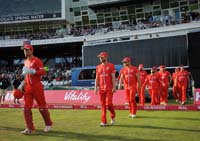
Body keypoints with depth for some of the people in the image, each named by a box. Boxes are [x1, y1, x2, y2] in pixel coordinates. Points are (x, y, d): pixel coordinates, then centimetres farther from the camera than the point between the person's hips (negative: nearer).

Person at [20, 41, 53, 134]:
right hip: (28, 87, 7)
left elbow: (43, 72, -17)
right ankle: (30, 129, 3)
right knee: (26, 108, -1)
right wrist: (23, 84, 17)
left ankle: (48, 125, 19)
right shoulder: (26, 61, 16)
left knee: (42, 107, 2)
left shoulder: (36, 60, -8)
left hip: (37, 86, -7)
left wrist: (32, 71, -25)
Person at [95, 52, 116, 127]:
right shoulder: (98, 67, 13)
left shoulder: (111, 66, -1)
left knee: (108, 103, -11)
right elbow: (97, 78, 14)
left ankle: (113, 116, 18)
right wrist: (96, 88, 6)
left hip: (109, 88, -4)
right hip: (101, 89, 4)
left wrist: (114, 87, -13)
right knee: (103, 105, 3)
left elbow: (113, 77, -6)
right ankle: (104, 122, 7)